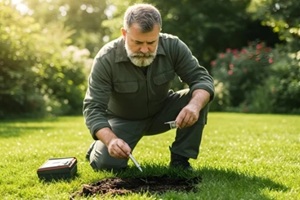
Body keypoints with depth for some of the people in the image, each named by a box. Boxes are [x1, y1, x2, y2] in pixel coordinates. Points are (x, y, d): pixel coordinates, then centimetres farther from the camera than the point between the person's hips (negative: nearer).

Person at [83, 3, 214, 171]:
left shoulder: (173, 46, -21)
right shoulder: (105, 59, -28)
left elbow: (202, 78, -21)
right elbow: (93, 108, -28)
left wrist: (194, 105, -44)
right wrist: (110, 140, -47)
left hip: (162, 113, 2)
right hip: (123, 120, -2)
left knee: (198, 98, -22)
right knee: (107, 163, -23)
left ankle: (180, 158, -10)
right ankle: (98, 148, 13)